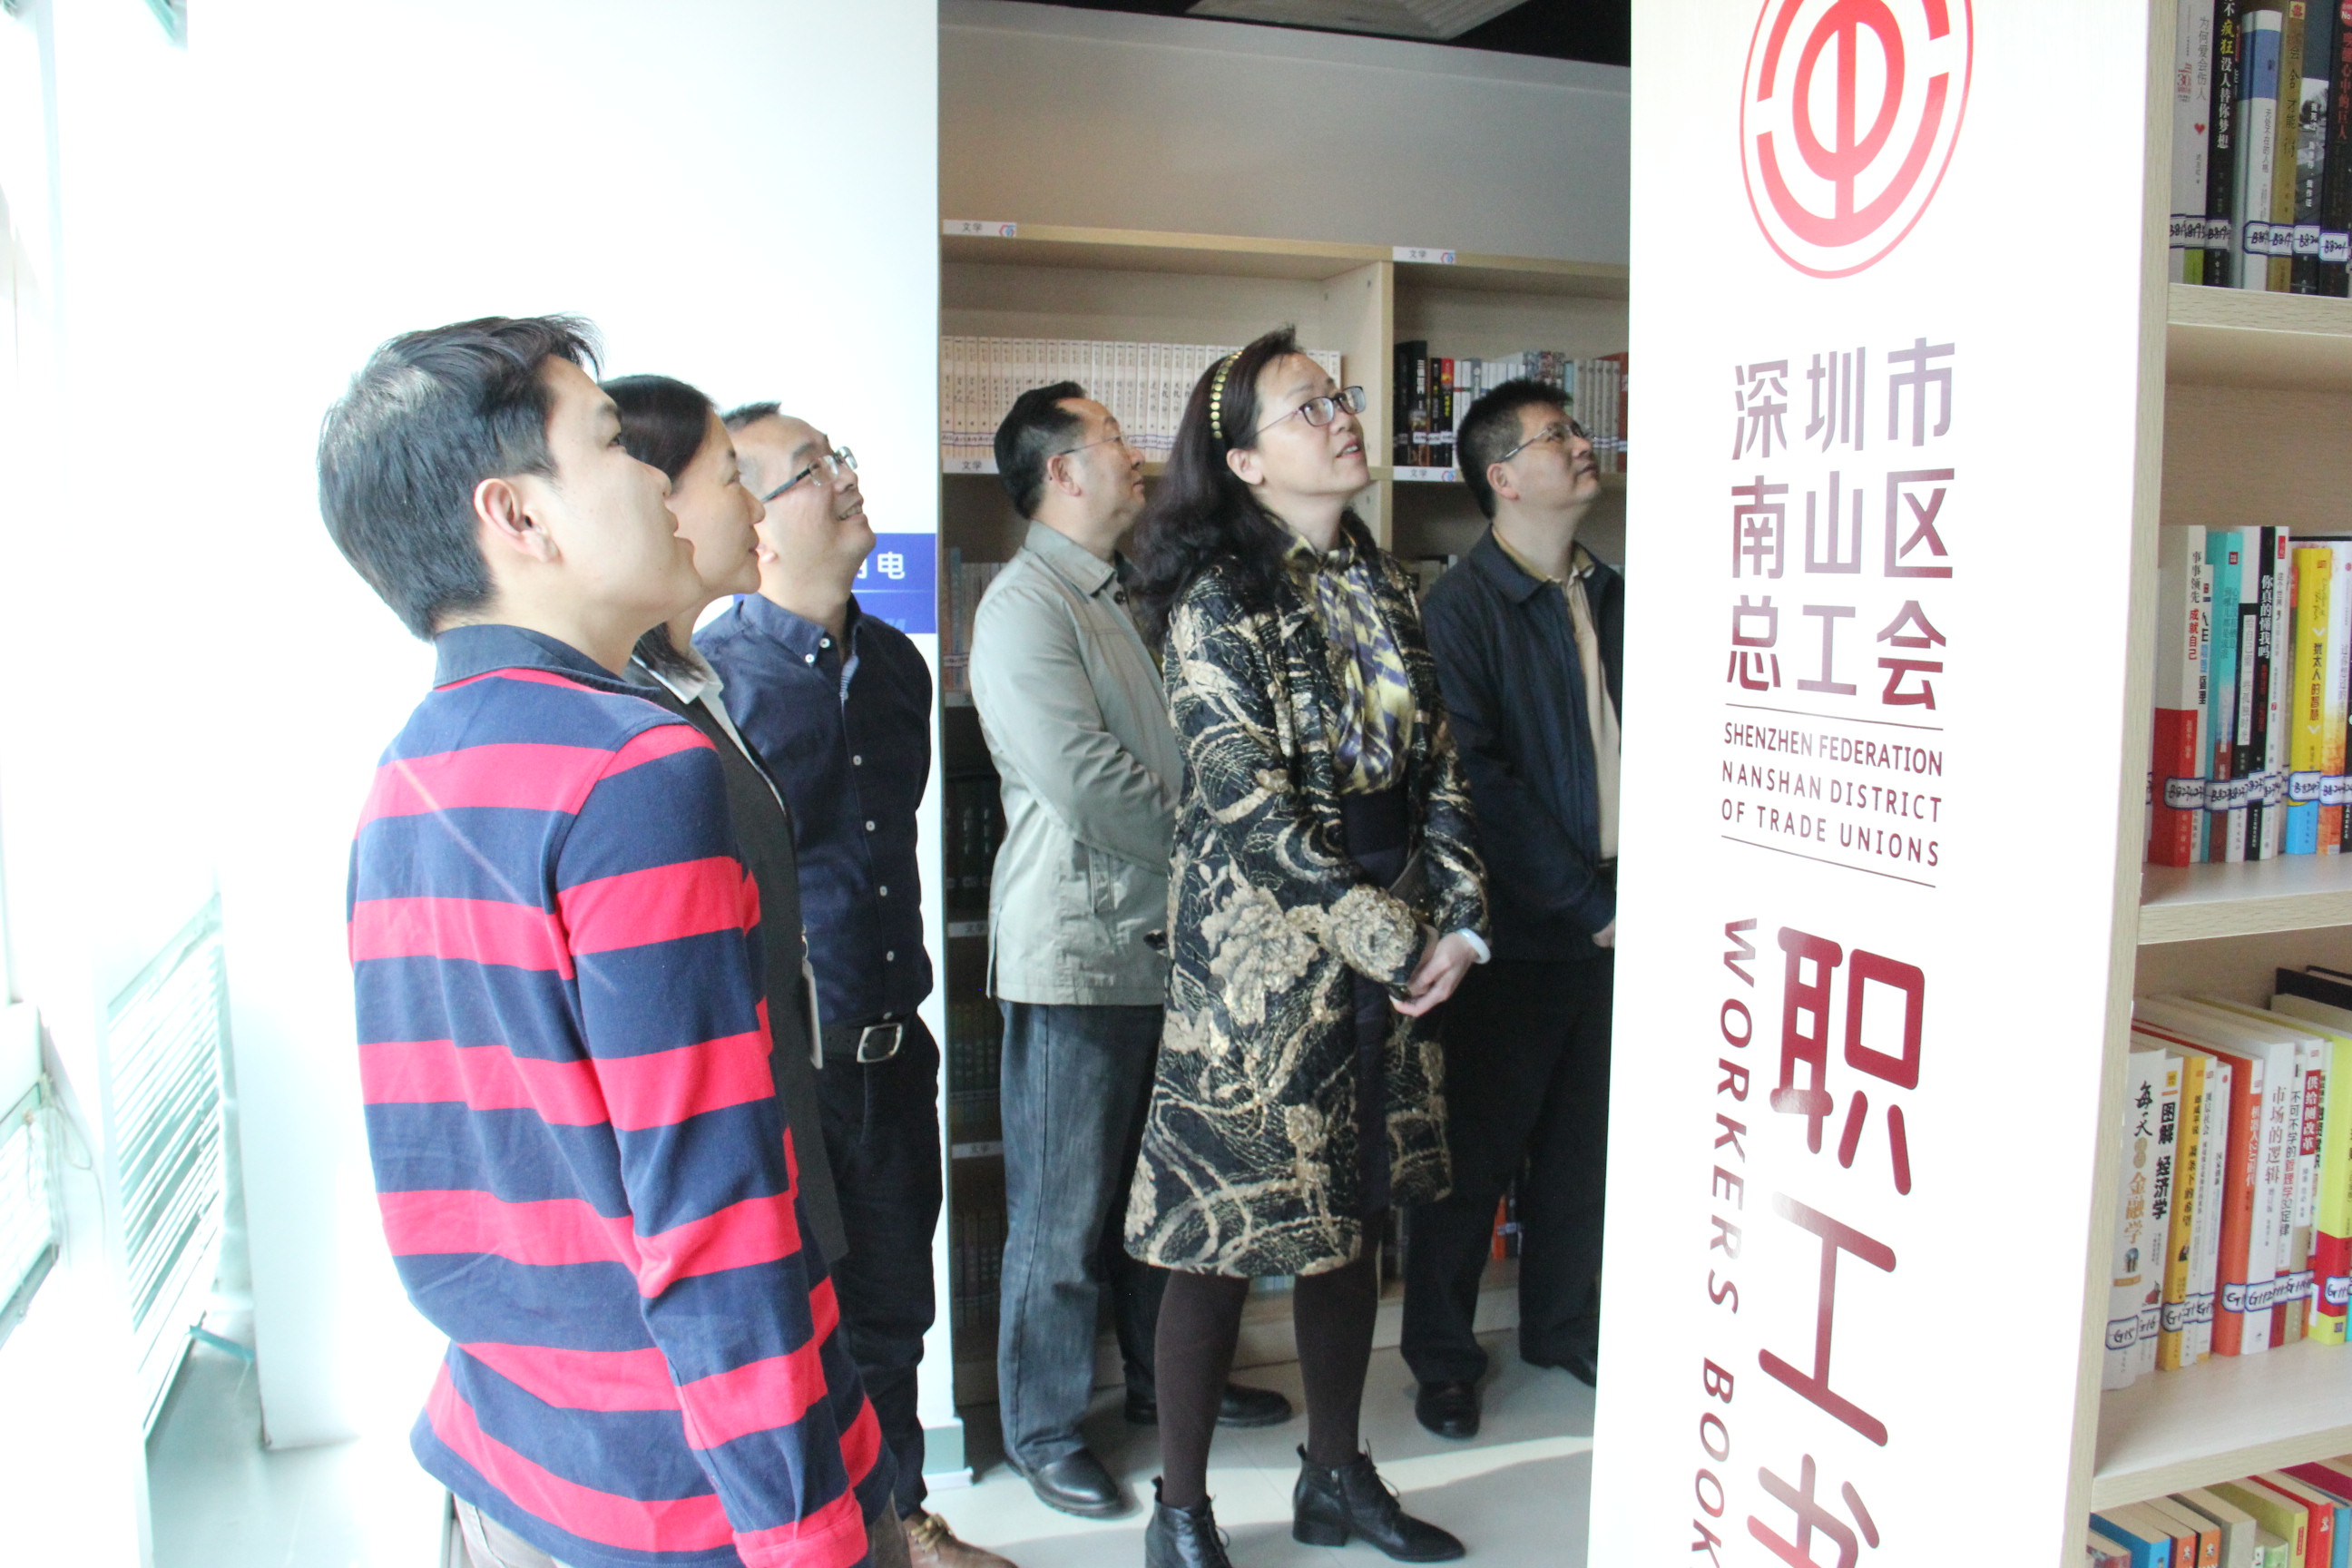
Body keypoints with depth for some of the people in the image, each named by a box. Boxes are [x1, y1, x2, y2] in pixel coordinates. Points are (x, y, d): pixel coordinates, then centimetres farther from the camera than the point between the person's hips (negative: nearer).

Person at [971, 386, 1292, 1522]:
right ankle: (1042, 1429, 21)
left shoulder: (1123, 598, 14)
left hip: (1164, 937, 8)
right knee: (1064, 1208, 4)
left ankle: (1167, 1380, 38)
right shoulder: (1026, 607, -14)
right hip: (1076, 948, -8)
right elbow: (1087, 786, -22)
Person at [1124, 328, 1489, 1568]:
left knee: (1353, 1222, 16)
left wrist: (1460, 923, -1)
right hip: (1260, 947, -6)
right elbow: (1251, 809, -16)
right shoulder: (1219, 602, -10)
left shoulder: (1381, 582, 10)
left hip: (1397, 954, 7)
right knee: (1228, 1236, 3)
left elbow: (1437, 766, 9)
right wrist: (1390, 942, -14)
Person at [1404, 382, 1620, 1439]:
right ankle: (1441, 1356, 22)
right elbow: (1476, 780, -16)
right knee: (1475, 1151, 5)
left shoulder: (1614, 599, 11)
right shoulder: (1462, 608, -9)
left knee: (1583, 1141, 16)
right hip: (1516, 934, -6)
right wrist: (1588, 902, -14)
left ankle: (1564, 1324, 35)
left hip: (1613, 924, 6)